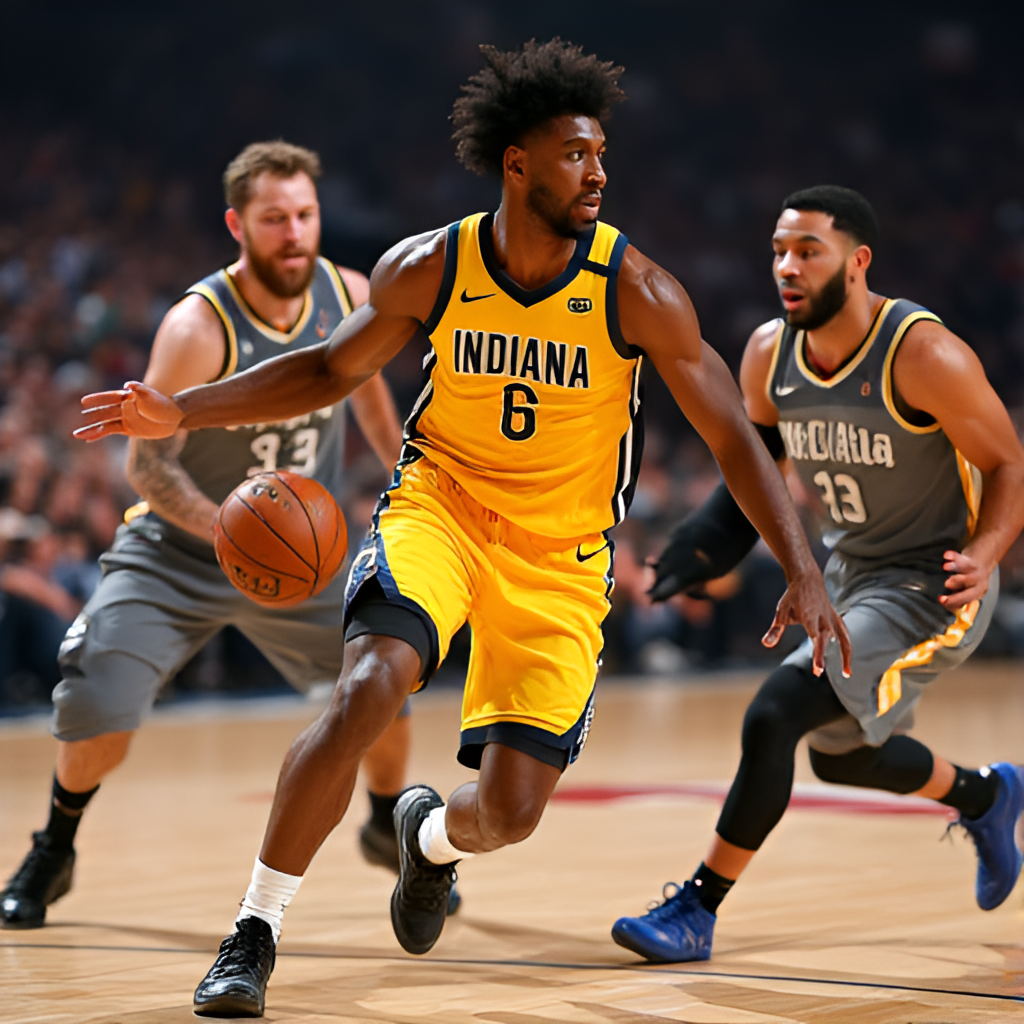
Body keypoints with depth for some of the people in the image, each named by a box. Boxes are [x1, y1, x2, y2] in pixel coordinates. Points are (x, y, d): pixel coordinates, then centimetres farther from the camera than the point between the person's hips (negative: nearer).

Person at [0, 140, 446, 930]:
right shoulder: (198, 326, -27)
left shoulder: (351, 296, -11)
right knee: (100, 706, -19)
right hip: (180, 551, -4)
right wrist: (231, 533, -39)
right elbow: (147, 462, -25)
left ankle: (390, 825, 32)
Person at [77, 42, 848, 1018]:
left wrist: (802, 572, -17)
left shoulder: (635, 293, -14)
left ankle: (434, 836, 35)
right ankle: (252, 935, -16)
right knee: (365, 691, -29)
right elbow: (333, 368, 9)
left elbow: (734, 436, -8)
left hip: (560, 555, 0)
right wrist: (180, 411, -2)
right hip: (440, 501, 0)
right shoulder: (427, 268, -8)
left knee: (510, 811, -6)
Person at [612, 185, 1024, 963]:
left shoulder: (924, 355, -25)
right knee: (841, 755, 23)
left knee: (775, 716, -20)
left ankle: (697, 911, -8)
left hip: (932, 587, -8)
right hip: (850, 574, 8)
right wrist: (706, 545, -6)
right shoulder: (769, 354, -6)